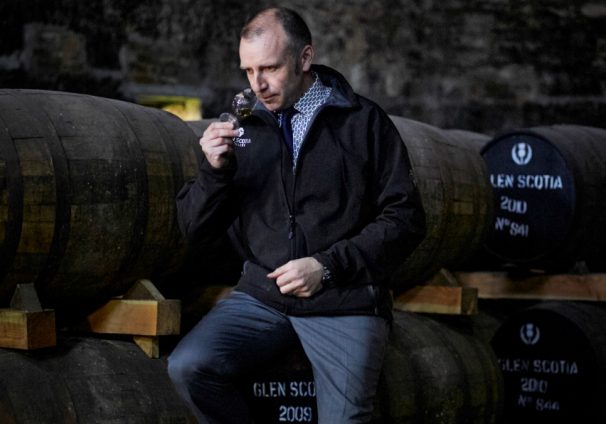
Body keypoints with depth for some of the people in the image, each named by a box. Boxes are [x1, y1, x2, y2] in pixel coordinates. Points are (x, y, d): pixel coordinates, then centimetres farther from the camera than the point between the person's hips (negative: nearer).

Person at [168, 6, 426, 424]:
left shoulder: (364, 121, 1)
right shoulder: (243, 126, 8)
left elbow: (405, 218, -2)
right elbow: (196, 229, 8)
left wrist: (328, 266, -13)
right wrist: (214, 169, -11)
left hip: (343, 301, -3)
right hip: (262, 294, 3)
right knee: (187, 367, -19)